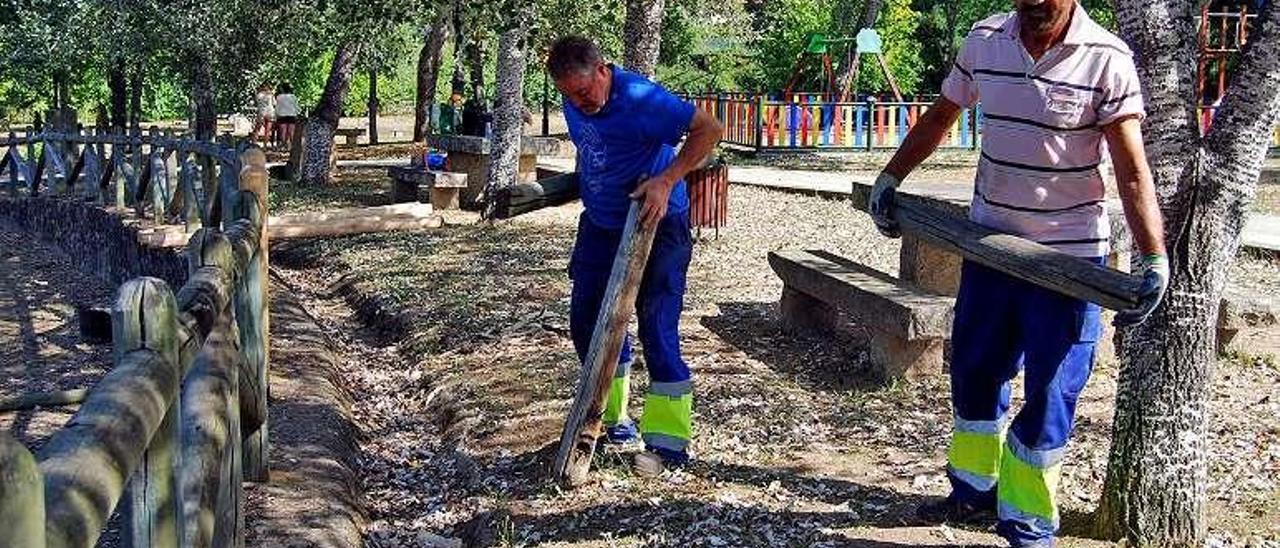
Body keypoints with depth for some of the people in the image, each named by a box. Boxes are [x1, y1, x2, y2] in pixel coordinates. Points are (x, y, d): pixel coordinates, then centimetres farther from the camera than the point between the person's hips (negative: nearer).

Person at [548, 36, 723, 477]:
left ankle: (668, 442, -6)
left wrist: (666, 180, -32)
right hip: (600, 225, 8)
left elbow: (708, 129, -25)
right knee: (587, 321, 11)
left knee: (657, 329, -12)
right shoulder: (574, 100, -2)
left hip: (654, 225, -8)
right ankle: (612, 419, 27)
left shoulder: (640, 99, -26)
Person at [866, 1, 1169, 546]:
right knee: (974, 370, 16)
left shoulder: (1106, 59, -15)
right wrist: (890, 178, 15)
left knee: (1049, 394, 2)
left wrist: (1155, 259, -27)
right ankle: (976, 488, 37)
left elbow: (1132, 171, -19)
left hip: (1069, 255, -5)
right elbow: (939, 117, 14)